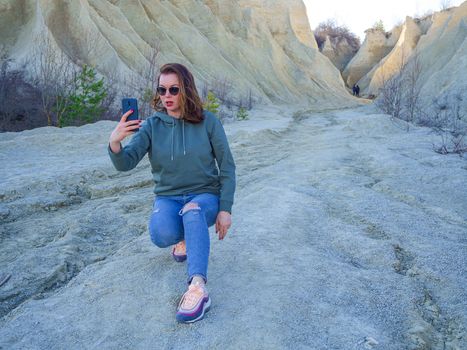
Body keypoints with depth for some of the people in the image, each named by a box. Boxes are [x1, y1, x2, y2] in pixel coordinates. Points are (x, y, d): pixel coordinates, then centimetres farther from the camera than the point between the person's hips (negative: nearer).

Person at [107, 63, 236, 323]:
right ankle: (187, 238, 5)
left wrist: (225, 209, -10)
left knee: (192, 211, -38)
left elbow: (227, 167, -2)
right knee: (161, 235, -31)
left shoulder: (208, 121, -5)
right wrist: (114, 143, -36)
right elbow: (126, 163, -14)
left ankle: (198, 288, -46)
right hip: (168, 198, 2)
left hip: (205, 196, -2)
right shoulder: (152, 125, -2)